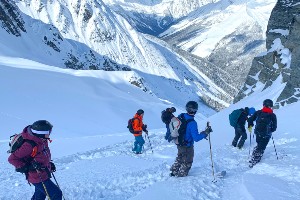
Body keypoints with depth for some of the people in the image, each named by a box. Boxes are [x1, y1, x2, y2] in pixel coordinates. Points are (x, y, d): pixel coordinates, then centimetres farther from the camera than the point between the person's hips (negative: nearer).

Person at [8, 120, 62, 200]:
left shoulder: (42, 140, -4)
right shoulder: (29, 145, -30)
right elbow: (12, 159, -23)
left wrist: (49, 164, 9)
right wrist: (27, 167, -27)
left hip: (43, 174, 9)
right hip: (38, 178, -9)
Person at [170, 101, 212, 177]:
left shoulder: (181, 116, -11)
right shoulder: (192, 123, -32)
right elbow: (196, 138, -32)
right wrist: (206, 132, -25)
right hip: (187, 146, -7)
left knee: (179, 158, 32)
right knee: (187, 162, 18)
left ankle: (173, 171, 43)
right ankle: (181, 175, 30)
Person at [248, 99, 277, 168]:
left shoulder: (258, 112, 0)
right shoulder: (272, 115, -5)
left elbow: (250, 120, -1)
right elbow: (274, 127, -1)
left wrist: (250, 126, 17)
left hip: (258, 133, 3)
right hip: (266, 135, -3)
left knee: (258, 145, 26)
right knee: (261, 148, 6)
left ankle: (253, 158, 23)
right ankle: (254, 162, 2)